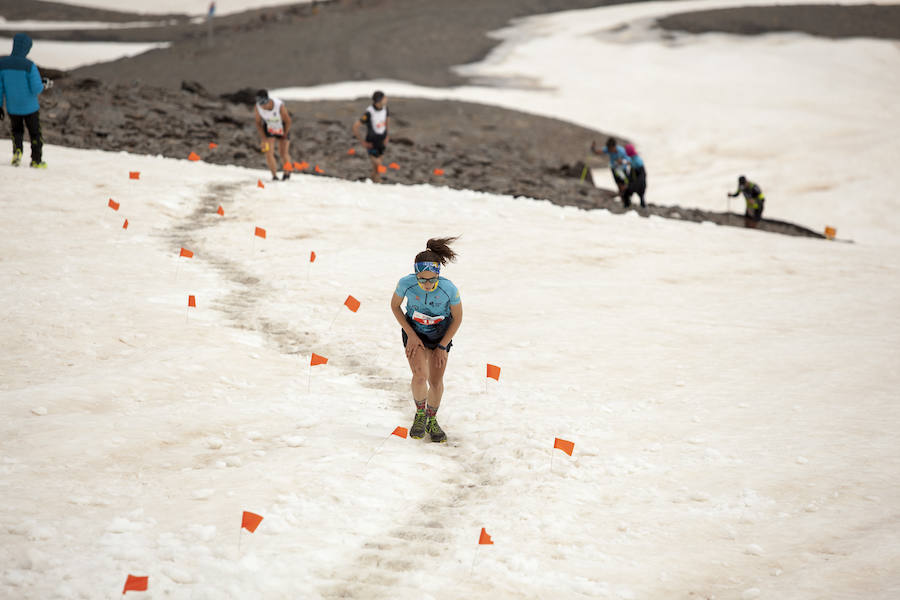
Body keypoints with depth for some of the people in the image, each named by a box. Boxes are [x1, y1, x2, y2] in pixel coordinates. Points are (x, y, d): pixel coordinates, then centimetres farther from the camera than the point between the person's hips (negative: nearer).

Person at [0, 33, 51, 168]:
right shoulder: (29, 66, -23)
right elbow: (36, 89, -20)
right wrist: (44, 84, 2)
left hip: (12, 108, 3)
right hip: (30, 107, -3)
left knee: (17, 131, 25)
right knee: (35, 133, 18)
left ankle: (17, 150, 1)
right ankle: (36, 161, 24)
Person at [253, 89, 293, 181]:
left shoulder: (280, 106, -36)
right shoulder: (258, 107, -27)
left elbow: (288, 121, -18)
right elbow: (258, 123, -8)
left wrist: (285, 136, -7)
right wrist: (264, 139, -9)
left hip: (282, 128, -2)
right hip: (269, 128, 2)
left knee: (283, 153, 3)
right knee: (269, 152, -13)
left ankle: (287, 172, 30)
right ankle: (274, 175, -1)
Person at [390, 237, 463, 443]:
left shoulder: (449, 289, -30)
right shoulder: (406, 284, -29)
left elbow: (457, 319, -11)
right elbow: (394, 306, -7)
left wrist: (442, 346, -10)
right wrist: (411, 334, -12)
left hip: (440, 334, 0)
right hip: (414, 332, 0)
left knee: (436, 382, -1)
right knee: (420, 376, -19)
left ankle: (432, 420, 25)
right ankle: (420, 414, 8)